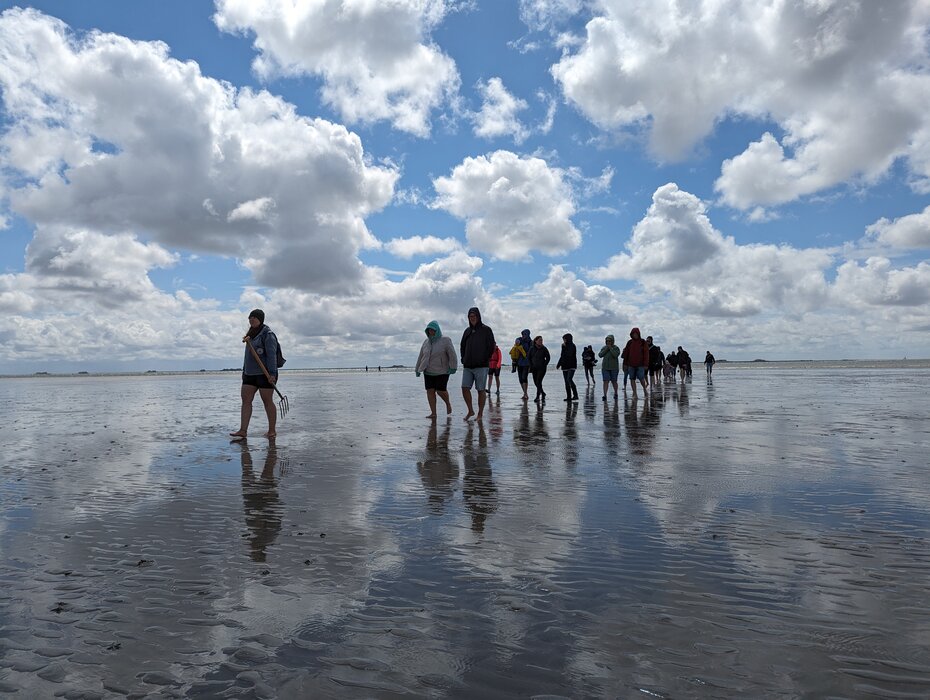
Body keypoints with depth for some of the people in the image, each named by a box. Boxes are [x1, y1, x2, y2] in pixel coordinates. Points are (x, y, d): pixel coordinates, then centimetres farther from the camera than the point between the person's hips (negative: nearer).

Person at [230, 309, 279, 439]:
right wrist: (244, 370, 18)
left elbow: (271, 355, -16)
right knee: (245, 400, 0)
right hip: (250, 373, 8)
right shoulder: (251, 334, 16)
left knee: (267, 401, -1)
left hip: (265, 373, -8)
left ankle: (272, 431, 8)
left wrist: (272, 373, -21)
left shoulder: (268, 334, -10)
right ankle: (243, 431, -1)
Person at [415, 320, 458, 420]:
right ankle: (433, 413, 1)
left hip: (442, 371, -5)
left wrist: (453, 367, -17)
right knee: (430, 391, -3)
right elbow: (421, 356, 15)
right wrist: (417, 369, 15)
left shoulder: (445, 340, -6)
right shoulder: (426, 342, 9)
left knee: (441, 391, -9)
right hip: (428, 371, 5)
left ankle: (448, 403, 22)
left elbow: (452, 355, -11)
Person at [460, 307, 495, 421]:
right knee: (465, 388, -4)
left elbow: (491, 346, -3)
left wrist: (485, 360, -5)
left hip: (481, 366, -5)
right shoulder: (467, 331, 15)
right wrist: (463, 359, 11)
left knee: (481, 390, -1)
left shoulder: (486, 330, 0)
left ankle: (480, 414, 8)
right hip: (467, 367, 5)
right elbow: (462, 346, 22)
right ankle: (470, 411, 11)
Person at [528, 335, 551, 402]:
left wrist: (544, 365, -5)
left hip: (542, 368, -4)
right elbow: (529, 358, 9)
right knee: (535, 382, 7)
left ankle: (538, 396, -8)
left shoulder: (544, 349, -5)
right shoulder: (532, 349, 1)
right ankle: (543, 394, 28)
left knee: (538, 382, -13)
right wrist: (531, 366, 1)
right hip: (534, 368, 4)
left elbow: (548, 358, 1)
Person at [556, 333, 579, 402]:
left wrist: (565, 347, -12)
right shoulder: (564, 346, 14)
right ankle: (569, 396, 9)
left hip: (571, 366, -8)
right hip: (565, 366, 8)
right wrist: (558, 364, 20)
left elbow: (569, 354, -21)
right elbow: (562, 357, 21)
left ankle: (575, 395, -18)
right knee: (566, 382, 5)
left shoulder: (572, 346, -7)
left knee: (569, 380, -21)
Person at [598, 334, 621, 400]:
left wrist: (610, 348, -16)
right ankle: (605, 395, -14)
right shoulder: (604, 348, 8)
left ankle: (615, 393, 32)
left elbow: (616, 355, -21)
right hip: (605, 368, 2)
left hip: (614, 368, -2)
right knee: (606, 381, -9)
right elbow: (600, 355, -5)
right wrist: (606, 349, -11)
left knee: (614, 381, 9)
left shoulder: (616, 348, -3)